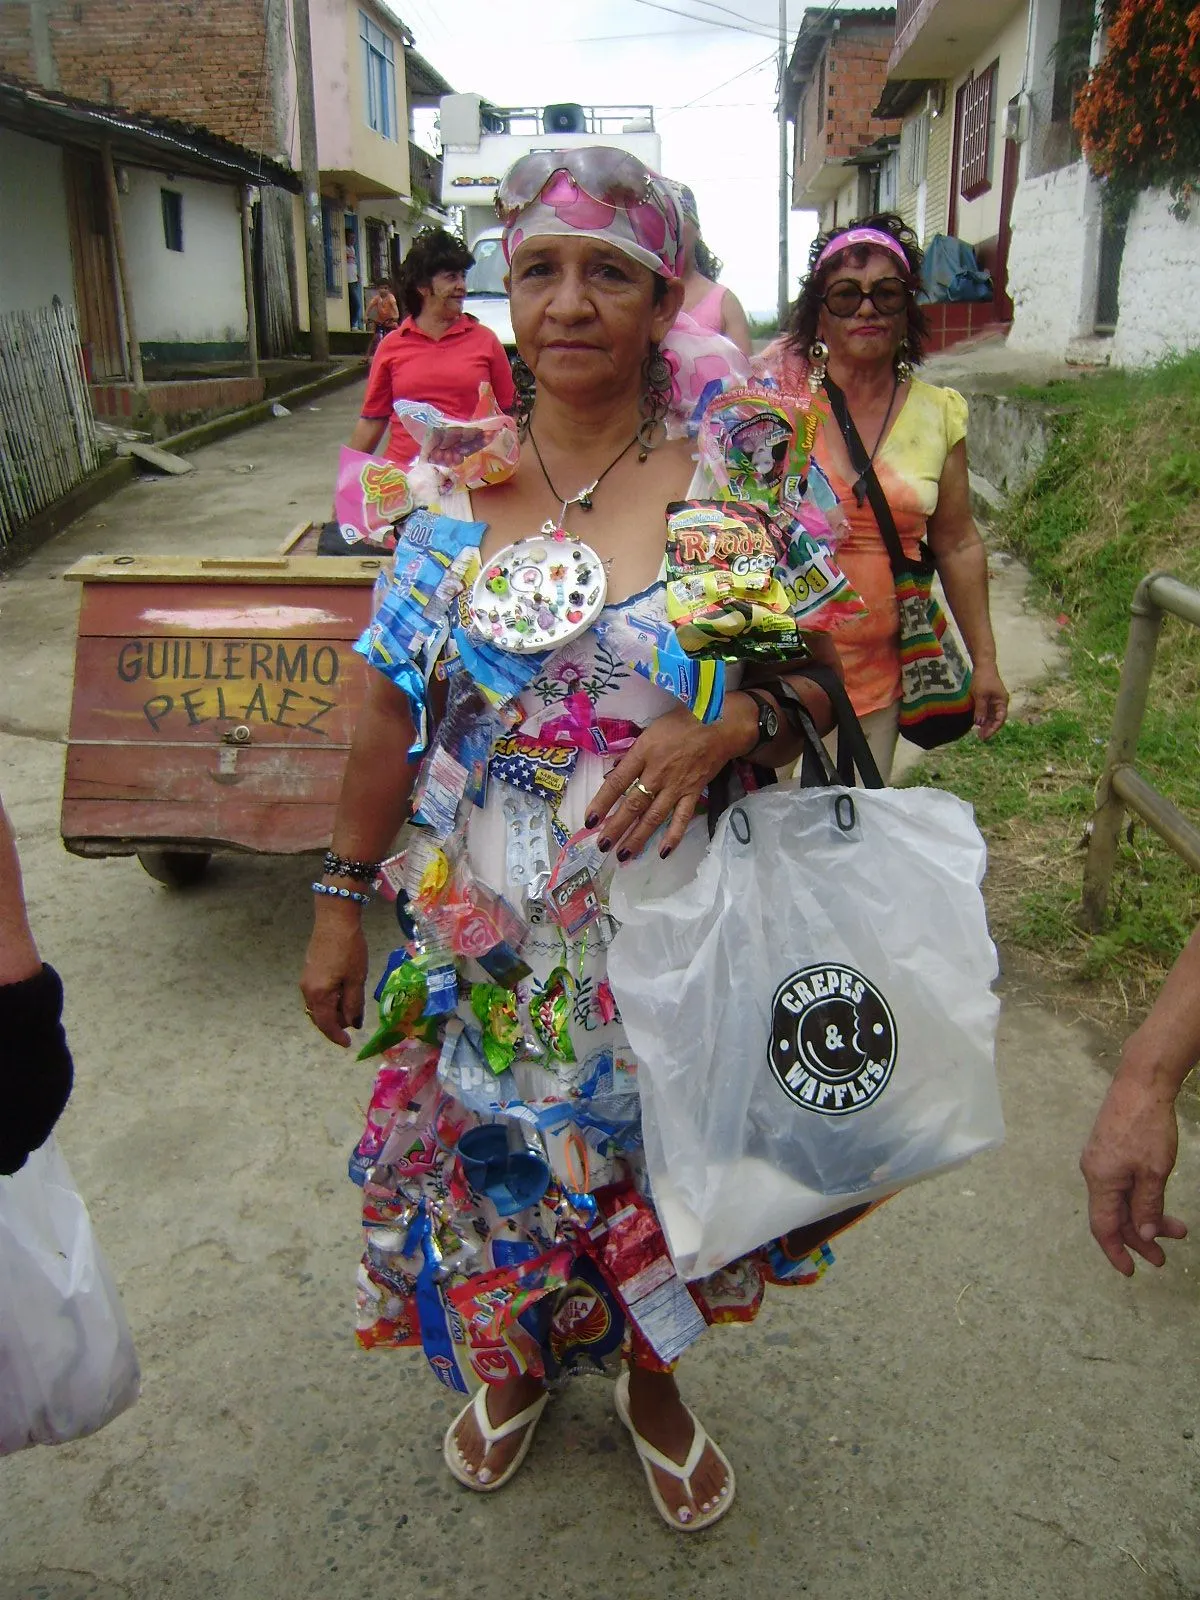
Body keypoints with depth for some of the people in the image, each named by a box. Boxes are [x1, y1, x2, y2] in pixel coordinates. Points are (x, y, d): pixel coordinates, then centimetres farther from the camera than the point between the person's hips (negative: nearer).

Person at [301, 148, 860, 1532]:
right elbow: (390, 711, 3)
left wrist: (727, 726, -24)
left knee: (656, 1156, 16)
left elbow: (815, 683, -1)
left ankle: (649, 1378, 50)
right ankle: (509, 1367, 52)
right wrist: (341, 900, 5)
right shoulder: (448, 479, -2)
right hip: (489, 927, 2)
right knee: (494, 1155, 18)